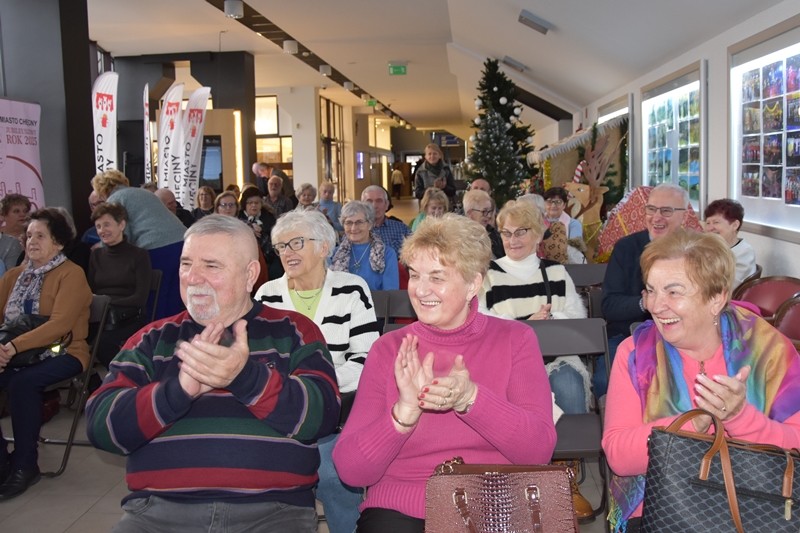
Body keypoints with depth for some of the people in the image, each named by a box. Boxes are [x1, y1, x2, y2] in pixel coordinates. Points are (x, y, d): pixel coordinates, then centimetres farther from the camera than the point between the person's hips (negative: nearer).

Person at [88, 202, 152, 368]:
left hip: (130, 319, -3)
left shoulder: (139, 255, 3)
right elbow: (90, 291, 14)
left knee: (103, 343, -33)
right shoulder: (96, 255, 18)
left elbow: (140, 299, -3)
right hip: (100, 319, 3)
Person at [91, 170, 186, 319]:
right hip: (183, 243, 7)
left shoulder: (114, 200, 7)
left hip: (158, 250, -7)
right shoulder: (143, 192, 29)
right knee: (173, 302, 13)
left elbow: (122, 236, -2)